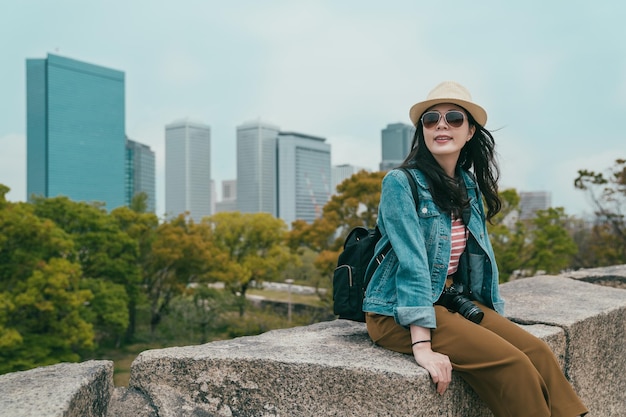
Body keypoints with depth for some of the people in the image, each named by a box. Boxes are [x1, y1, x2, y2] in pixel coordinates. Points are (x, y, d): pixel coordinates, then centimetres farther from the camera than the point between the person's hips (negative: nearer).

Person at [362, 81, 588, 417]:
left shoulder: (469, 187, 8)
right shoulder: (400, 183, -13)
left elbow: (481, 255, 13)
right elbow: (411, 261, -22)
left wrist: (498, 320, 8)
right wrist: (422, 346, -27)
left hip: (454, 300, 7)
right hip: (397, 313, -6)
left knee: (538, 352, -11)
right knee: (510, 363, -19)